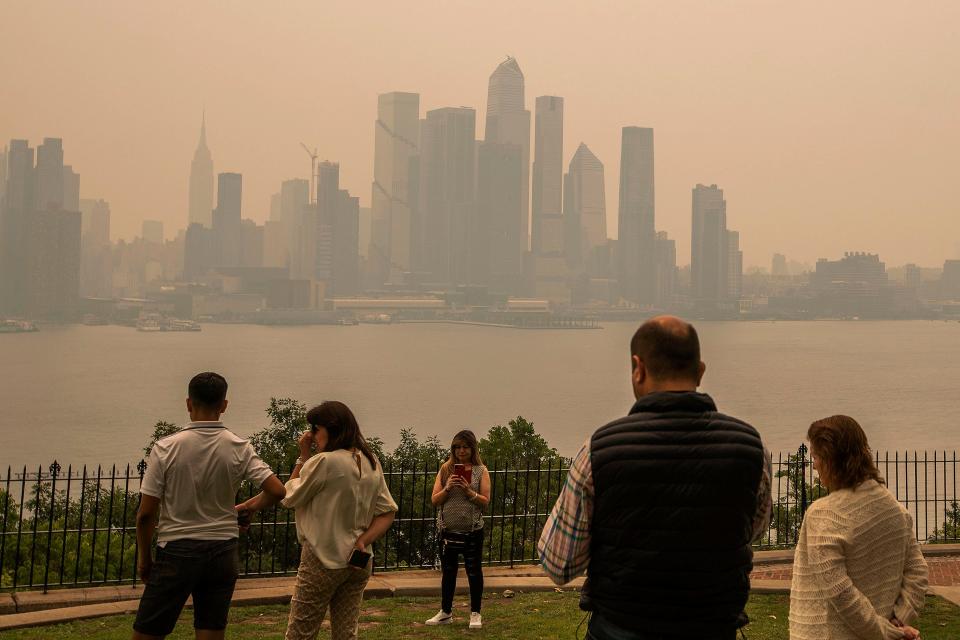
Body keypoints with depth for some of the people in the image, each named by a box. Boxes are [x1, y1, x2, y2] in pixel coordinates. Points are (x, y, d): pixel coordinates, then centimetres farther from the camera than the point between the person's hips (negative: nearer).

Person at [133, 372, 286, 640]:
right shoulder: (239, 449, -5)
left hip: (177, 551, -2)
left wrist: (143, 557, 4)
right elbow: (277, 491, -9)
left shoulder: (166, 447, -10)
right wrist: (247, 507, 9)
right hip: (223, 553, 3)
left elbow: (146, 514, -10)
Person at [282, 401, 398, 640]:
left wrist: (303, 456, 0)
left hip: (323, 560, -7)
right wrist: (363, 542, -3)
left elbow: (289, 498, -4)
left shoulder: (323, 461, -16)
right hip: (359, 563, 7)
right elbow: (388, 512, 6)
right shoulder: (372, 463, 6)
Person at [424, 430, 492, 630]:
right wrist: (447, 488, -16)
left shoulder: (481, 471, -1)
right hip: (448, 529, 2)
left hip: (472, 530, -2)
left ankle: (475, 613, 18)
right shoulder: (445, 469, 4)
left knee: (474, 571, 6)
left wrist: (468, 491, -19)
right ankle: (445, 612, 25)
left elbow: (485, 501, -5)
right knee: (448, 571, 13)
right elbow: (434, 500, 1)